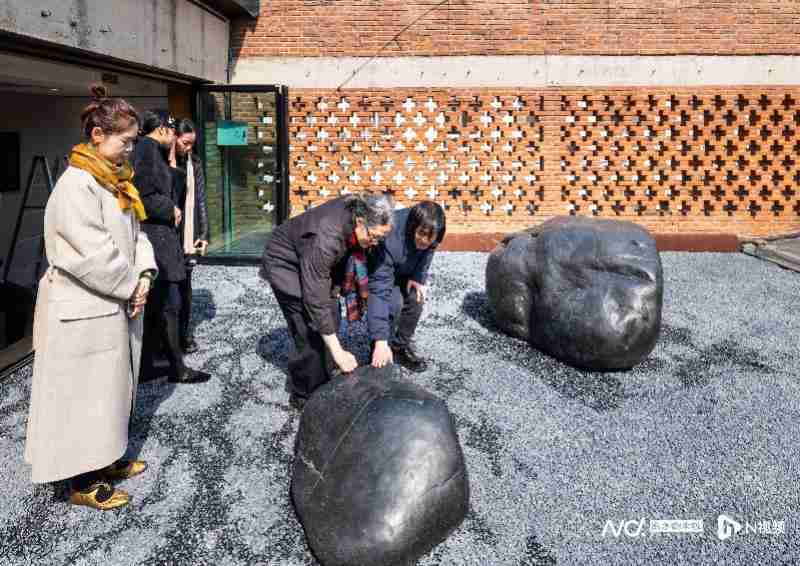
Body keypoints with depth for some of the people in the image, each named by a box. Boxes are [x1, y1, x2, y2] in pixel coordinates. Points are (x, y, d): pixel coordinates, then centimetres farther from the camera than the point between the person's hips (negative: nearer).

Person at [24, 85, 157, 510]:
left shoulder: (114, 180, 9)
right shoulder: (77, 185, -20)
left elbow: (134, 234, 11)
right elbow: (92, 255, -25)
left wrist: (143, 275, -5)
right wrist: (131, 286, -14)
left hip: (115, 306, 9)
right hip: (84, 312, -9)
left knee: (112, 388, 19)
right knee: (84, 394, 2)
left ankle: (105, 458, 35)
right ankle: (82, 482, 14)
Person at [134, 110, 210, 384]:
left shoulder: (153, 151, 18)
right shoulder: (148, 147, -12)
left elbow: (167, 188, 19)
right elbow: (145, 196, -21)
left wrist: (171, 161, 15)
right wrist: (172, 211, -8)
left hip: (158, 236, 10)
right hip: (156, 237, -10)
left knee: (155, 305, 13)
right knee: (169, 304, -4)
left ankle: (146, 366, 19)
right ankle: (178, 368, 4)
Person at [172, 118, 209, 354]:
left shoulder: (194, 162, 9)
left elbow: (201, 200, 8)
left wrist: (204, 234, 4)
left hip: (190, 237, 4)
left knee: (185, 286, 9)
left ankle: (184, 334, 19)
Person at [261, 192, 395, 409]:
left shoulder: (357, 209, -20)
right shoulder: (325, 238, -41)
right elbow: (316, 301, -39)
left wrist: (337, 285, 4)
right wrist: (338, 352, -36)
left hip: (314, 262, 8)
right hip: (284, 263, -8)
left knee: (332, 320, 6)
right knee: (310, 331, -12)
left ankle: (323, 383, 21)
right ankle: (303, 396, 4)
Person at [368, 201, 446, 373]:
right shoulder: (391, 241, -44)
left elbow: (426, 255, -2)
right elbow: (379, 292, -45)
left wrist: (418, 277, -20)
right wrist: (381, 341, -48)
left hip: (403, 270, 6)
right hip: (374, 269, -6)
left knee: (415, 297, -11)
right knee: (394, 302, -26)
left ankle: (400, 347, 13)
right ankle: (379, 356, -8)